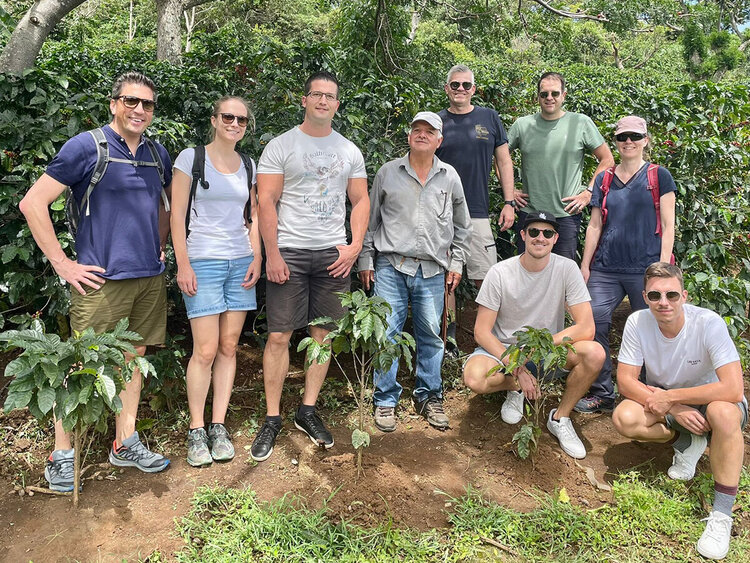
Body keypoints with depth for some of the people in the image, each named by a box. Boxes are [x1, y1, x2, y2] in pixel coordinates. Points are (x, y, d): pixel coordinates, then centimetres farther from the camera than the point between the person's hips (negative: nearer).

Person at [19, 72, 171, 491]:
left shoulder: (159, 154, 11)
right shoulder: (86, 147, -7)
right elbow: (33, 203, -8)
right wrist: (63, 264, -11)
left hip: (150, 277, 6)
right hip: (102, 280, -6)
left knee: (133, 359, 13)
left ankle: (125, 444, 27)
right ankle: (61, 456, 16)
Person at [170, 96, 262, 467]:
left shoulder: (248, 166, 13)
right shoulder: (191, 158, 0)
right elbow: (177, 214, -3)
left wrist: (256, 258, 5)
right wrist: (183, 264, -10)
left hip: (241, 262, 5)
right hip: (203, 262, -4)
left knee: (229, 346, 5)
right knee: (206, 350, -6)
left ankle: (218, 426, 15)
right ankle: (196, 431, 9)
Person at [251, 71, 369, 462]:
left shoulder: (349, 151, 13)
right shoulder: (281, 146, 2)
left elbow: (360, 200, 13)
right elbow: (266, 202, -4)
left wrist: (355, 246, -1)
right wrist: (272, 254, -12)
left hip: (333, 253, 4)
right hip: (289, 252, -3)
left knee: (324, 334, 6)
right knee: (279, 336, -4)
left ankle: (308, 411, 20)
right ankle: (272, 419, 8)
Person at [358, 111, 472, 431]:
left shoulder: (449, 177, 10)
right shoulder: (388, 173, 6)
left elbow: (461, 225, 17)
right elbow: (370, 220, 10)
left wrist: (456, 263, 11)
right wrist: (365, 260, 5)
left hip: (432, 271, 2)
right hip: (391, 267, -1)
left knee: (431, 335, 7)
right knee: (386, 333, -2)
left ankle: (429, 396, 22)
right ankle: (385, 400, 11)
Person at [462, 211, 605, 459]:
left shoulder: (567, 268, -11)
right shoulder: (500, 273, -13)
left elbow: (586, 328, -17)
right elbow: (482, 332, -13)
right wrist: (517, 369, -22)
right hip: (503, 349, -1)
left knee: (595, 353, -28)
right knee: (474, 379, -32)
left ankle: (560, 418, -3)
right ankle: (516, 387, 5)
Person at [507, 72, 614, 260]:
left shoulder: (581, 123, 1)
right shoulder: (522, 125, 4)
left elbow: (607, 160, 5)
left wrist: (588, 192, -3)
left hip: (567, 215, -1)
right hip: (528, 213, 1)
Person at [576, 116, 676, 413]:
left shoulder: (659, 176, 5)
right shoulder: (604, 179, 13)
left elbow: (667, 225, 1)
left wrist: (663, 267, -7)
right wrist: (585, 265, 8)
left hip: (646, 268, -3)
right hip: (606, 268, 3)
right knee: (593, 323, -7)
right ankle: (602, 393, 4)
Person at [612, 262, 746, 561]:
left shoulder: (709, 324, -27)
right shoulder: (637, 323, -19)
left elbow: (732, 390, -33)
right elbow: (625, 381, -17)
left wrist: (670, 397, -28)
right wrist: (675, 411, -28)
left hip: (707, 398, -3)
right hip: (665, 403, 3)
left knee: (723, 412, -38)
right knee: (624, 418, -28)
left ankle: (721, 515, -23)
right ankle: (687, 444, 3)